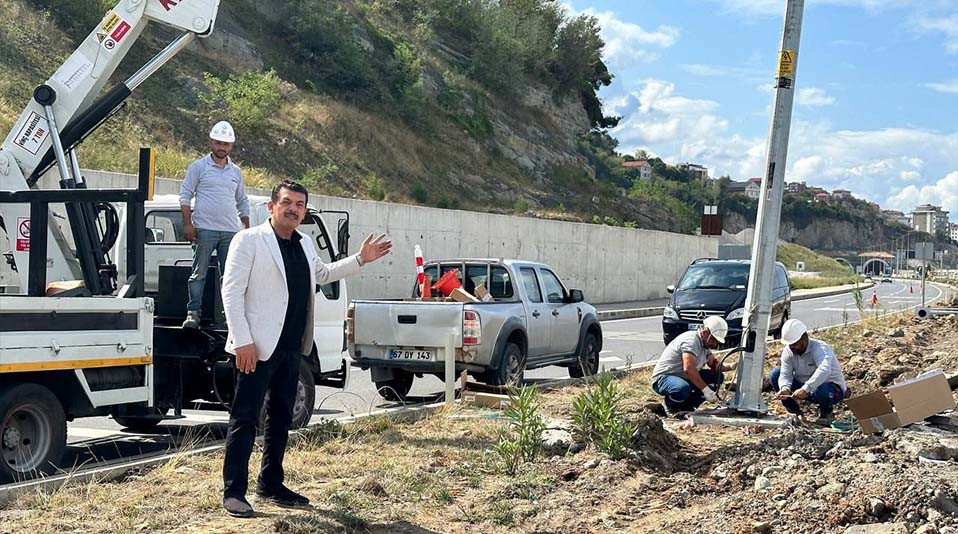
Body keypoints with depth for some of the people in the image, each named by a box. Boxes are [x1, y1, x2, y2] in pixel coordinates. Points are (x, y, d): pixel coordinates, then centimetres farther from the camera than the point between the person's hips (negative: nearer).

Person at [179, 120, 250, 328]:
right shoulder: (198, 167, 4)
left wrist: (247, 229, 15)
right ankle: (193, 313, -3)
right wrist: (187, 224, -8)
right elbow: (185, 195, 1)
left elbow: (242, 202, 23)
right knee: (199, 273, -5)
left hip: (230, 232, 4)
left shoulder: (236, 172, 17)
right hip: (204, 230, -4)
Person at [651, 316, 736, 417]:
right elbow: (689, 369, -35)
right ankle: (671, 406, -7)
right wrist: (706, 390, -35)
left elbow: (714, 364, 14)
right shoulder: (691, 340, -24)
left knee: (718, 377, 1)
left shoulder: (705, 343, 8)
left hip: (684, 378, 10)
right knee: (683, 389, -42)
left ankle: (687, 405, 2)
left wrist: (730, 366, -6)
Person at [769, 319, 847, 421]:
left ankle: (826, 411, -4)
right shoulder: (788, 351, -8)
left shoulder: (819, 348, -27)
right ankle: (795, 411, 3)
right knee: (775, 374, -11)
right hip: (804, 387, 5)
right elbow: (785, 374, -17)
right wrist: (785, 388, -41)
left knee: (820, 390, -42)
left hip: (833, 388, -5)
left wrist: (805, 389, -57)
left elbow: (824, 370, -47)